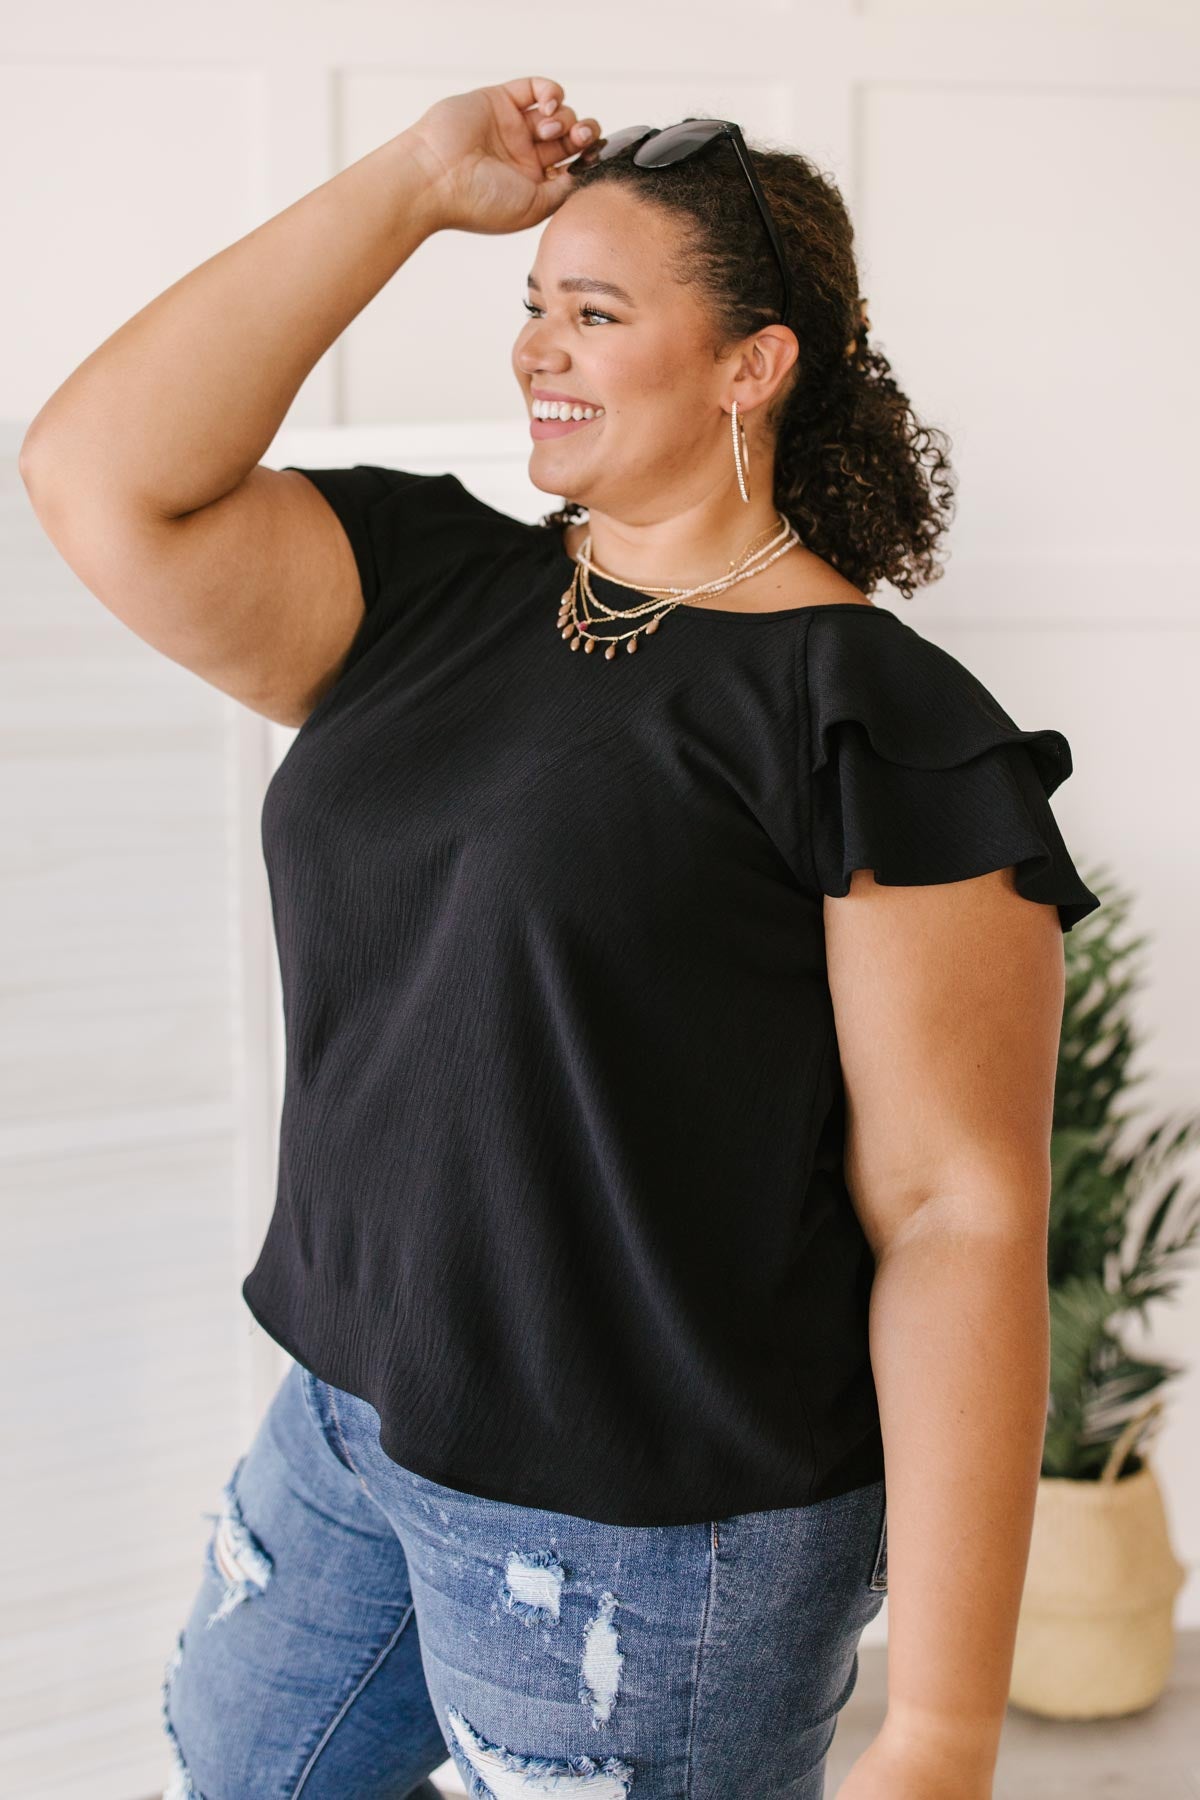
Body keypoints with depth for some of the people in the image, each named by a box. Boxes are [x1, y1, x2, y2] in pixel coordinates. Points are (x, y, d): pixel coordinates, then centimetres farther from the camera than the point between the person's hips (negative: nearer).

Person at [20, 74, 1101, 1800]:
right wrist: (412, 185, -8)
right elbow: (101, 485, -8)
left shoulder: (883, 726, -15)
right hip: (345, 1423, 7)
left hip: (653, 1526, -6)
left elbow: (960, 1215, -18)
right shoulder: (429, 586, 3)